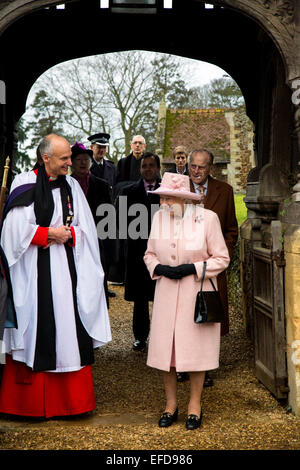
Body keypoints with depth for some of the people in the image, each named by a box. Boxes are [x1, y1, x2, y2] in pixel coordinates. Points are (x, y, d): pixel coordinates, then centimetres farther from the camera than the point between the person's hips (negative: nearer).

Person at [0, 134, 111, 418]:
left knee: (67, 328, 4)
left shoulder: (71, 186, 9)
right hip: (35, 270, -4)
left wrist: (66, 234, -10)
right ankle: (32, 399, 12)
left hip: (66, 268, 4)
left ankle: (70, 397, 13)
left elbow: (86, 229, 8)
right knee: (37, 329, -1)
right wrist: (50, 233, -10)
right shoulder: (25, 184, -4)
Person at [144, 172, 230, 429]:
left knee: (195, 347, 3)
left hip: (197, 292, -3)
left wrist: (192, 268, -16)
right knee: (165, 347, 4)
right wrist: (159, 268, -7)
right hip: (166, 293, 3)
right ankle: (171, 403, 21)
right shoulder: (159, 217, 3)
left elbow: (221, 258, -5)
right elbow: (150, 254, 13)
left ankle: (195, 404, 19)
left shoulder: (207, 218, -9)